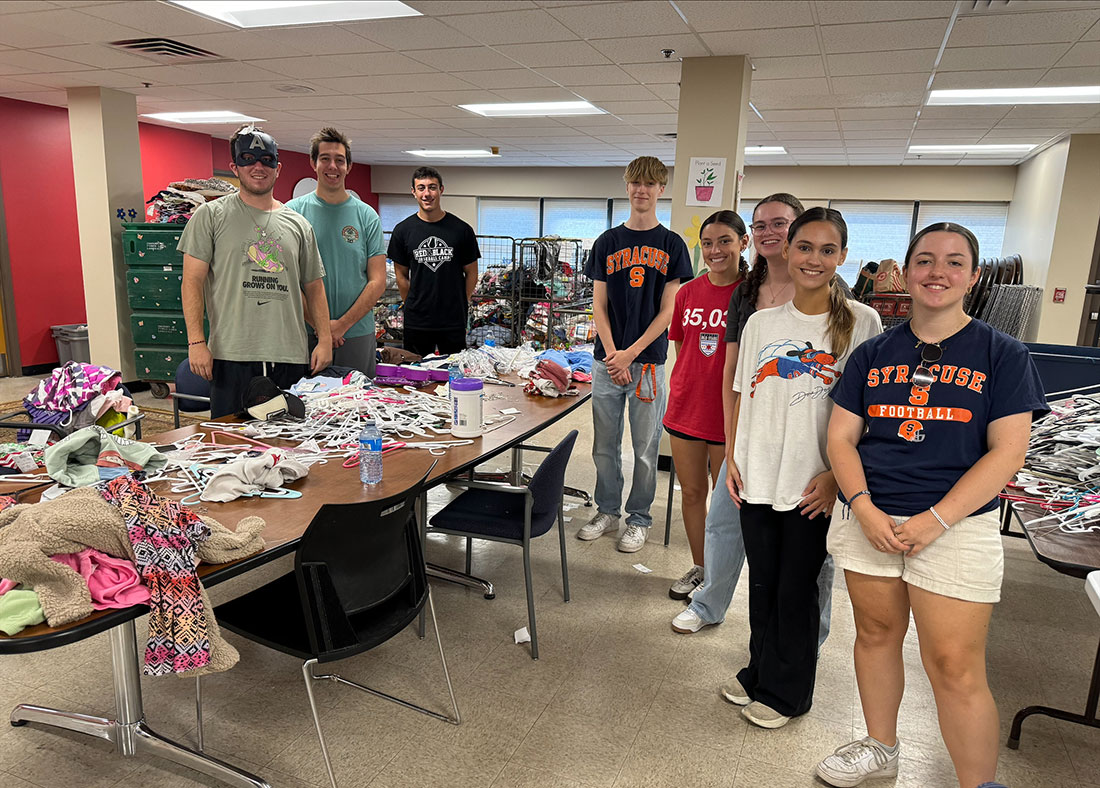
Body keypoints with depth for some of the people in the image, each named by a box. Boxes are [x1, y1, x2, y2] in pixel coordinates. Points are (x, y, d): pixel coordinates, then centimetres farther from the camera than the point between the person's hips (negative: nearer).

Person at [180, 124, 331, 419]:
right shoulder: (211, 215, 4)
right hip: (232, 354, -3)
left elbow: (314, 286, 16)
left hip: (291, 357, 3)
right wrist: (196, 341, -11)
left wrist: (325, 338, 5)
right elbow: (192, 280, -1)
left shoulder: (298, 224, 14)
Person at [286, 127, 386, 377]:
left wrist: (342, 324, -10)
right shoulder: (293, 211, 2)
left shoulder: (367, 216, 5)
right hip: (306, 335, -1)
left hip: (357, 334, 1)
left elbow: (377, 281, 0)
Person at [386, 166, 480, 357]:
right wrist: (415, 306, 5)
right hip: (416, 321, 1)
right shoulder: (403, 230, 2)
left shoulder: (462, 229, -1)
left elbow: (471, 273, 6)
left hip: (454, 321, -1)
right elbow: (401, 275, 8)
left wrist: (457, 305, 6)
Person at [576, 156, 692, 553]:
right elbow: (599, 305, 5)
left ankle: (638, 519, 21)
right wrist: (613, 355, -7)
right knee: (604, 445, 10)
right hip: (607, 360, 2)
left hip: (649, 360, -2)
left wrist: (632, 353, -10)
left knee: (646, 448, 6)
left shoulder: (672, 244, 2)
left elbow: (667, 310, -2)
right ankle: (607, 511, 27)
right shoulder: (607, 242, 8)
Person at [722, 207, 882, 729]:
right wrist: (735, 459, 6)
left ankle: (785, 692, 28)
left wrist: (836, 475, -11)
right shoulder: (761, 322, 5)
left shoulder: (860, 322, -6)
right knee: (762, 583, 16)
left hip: (814, 486, -3)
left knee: (796, 590, 8)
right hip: (757, 477, 4)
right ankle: (758, 673, 37)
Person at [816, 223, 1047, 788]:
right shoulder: (873, 354, 7)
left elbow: (1006, 452, -6)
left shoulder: (1002, 355, 0)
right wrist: (864, 509, -10)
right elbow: (841, 438, 5)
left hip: (955, 527, -3)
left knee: (955, 668, -2)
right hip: (869, 520, 3)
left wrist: (935, 520, -14)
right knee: (876, 634, 15)